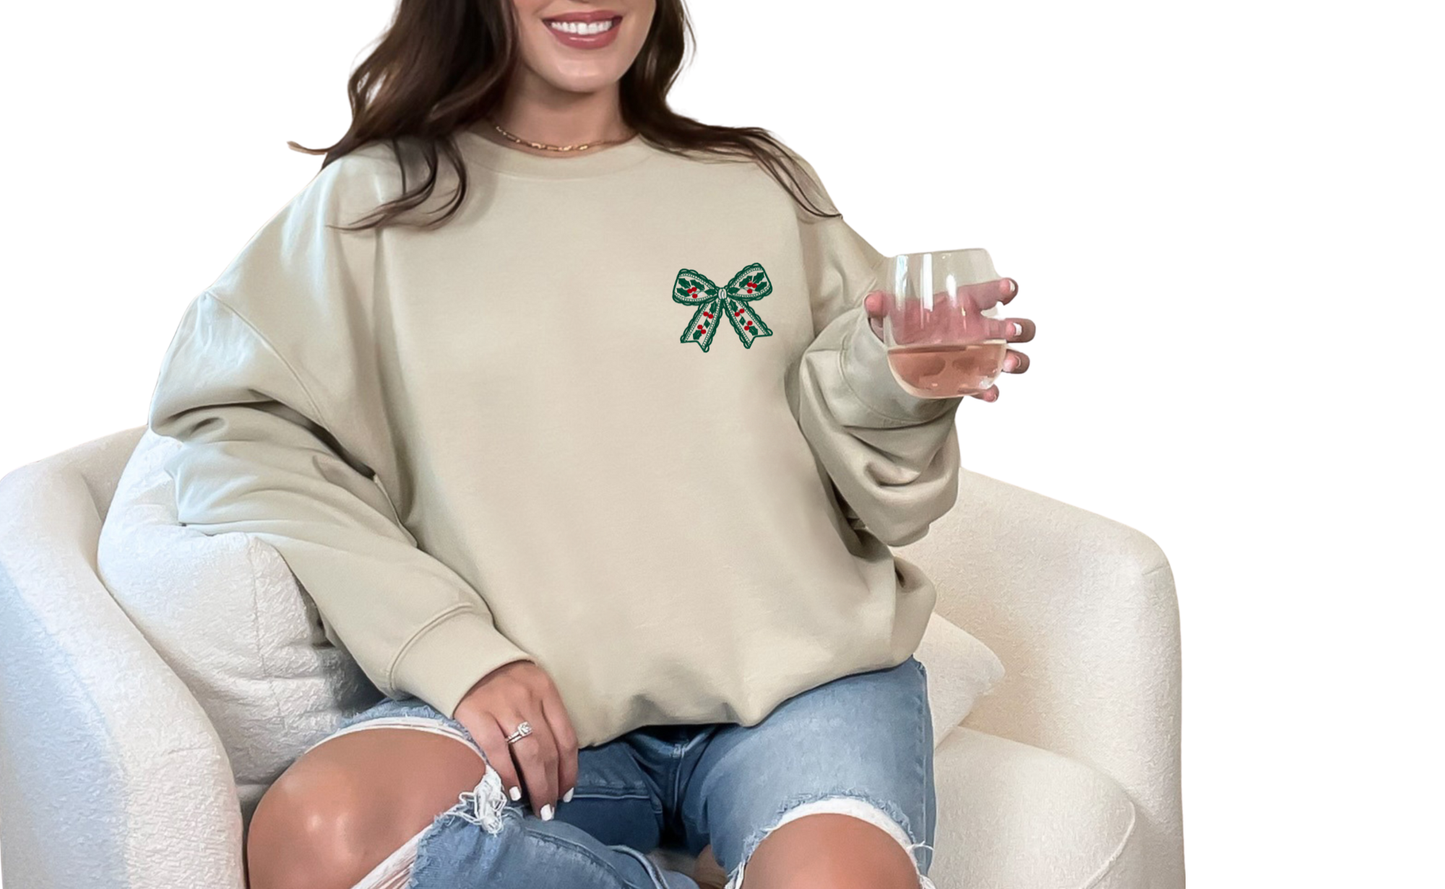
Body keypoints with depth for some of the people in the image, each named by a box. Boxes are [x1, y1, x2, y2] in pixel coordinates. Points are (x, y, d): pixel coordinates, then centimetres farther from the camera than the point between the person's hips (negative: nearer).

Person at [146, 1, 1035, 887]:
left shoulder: (766, 184, 13)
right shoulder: (378, 201, 10)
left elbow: (873, 499, 14)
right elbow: (235, 433, -1)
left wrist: (893, 384, -10)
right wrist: (452, 646, -12)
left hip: (794, 675, -1)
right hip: (542, 708, 1)